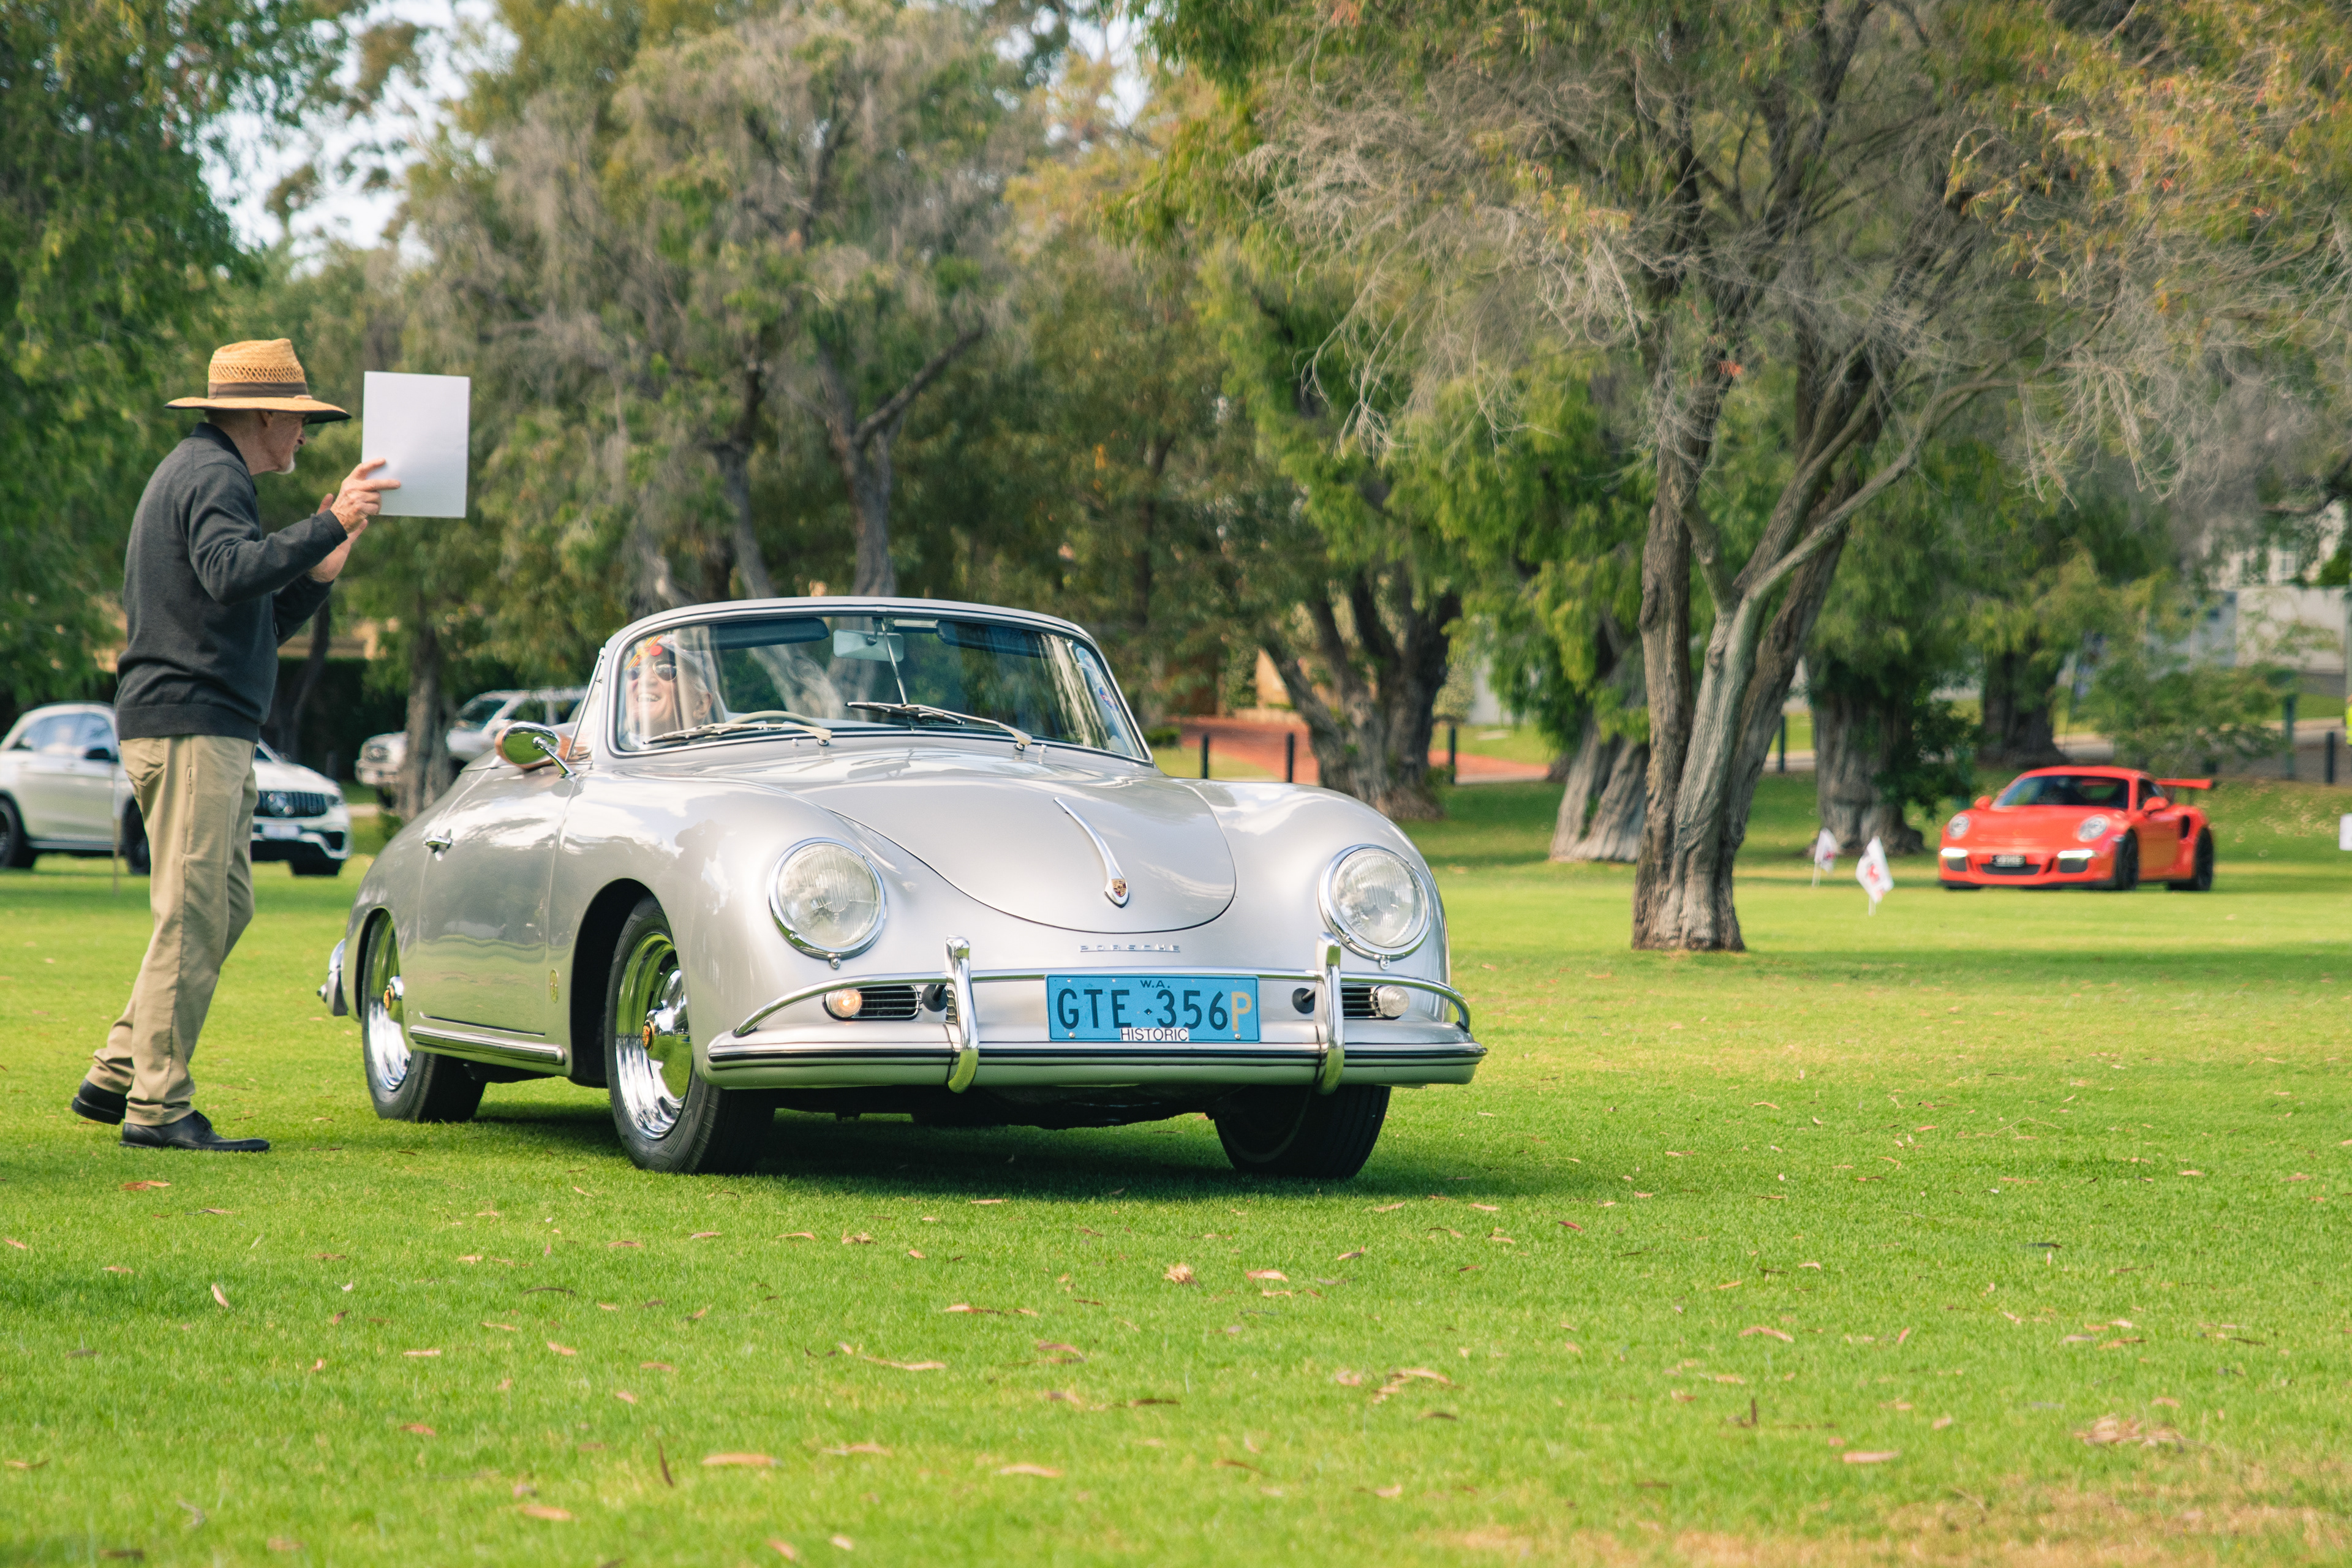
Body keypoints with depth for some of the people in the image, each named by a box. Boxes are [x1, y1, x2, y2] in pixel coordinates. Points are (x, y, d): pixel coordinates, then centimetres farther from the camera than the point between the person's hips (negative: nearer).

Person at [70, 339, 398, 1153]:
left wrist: (319, 573, 16)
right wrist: (329, 525, -35)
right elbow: (230, 573, -31)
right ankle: (157, 1108, -10)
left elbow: (257, 625, 27)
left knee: (224, 906, 12)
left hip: (209, 730, 11)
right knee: (193, 916, -11)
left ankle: (116, 1076, 14)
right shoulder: (214, 477, -9)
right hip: (190, 725, -11)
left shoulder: (200, 472, 24)